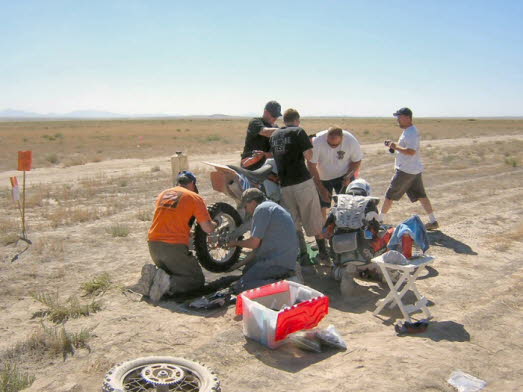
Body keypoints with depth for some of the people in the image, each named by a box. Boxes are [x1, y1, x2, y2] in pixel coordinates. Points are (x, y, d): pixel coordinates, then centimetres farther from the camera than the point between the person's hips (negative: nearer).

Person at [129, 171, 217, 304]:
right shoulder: (195, 198, -2)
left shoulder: (163, 194, 16)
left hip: (153, 245, 6)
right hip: (174, 247, -6)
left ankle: (153, 273, -2)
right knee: (198, 280, 8)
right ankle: (168, 283, -19)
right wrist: (214, 224, 17)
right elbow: (208, 229, -5)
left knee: (172, 272, 29)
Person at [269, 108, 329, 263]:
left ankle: (302, 253, 14)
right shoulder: (298, 132, -5)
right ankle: (323, 253, 10)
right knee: (314, 219, 6)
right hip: (302, 180, -5)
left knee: (293, 221, 14)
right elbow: (309, 156, -11)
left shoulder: (274, 135, 13)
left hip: (283, 184, 5)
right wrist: (310, 145, 8)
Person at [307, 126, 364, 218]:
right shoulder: (317, 141, -27)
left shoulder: (351, 141, -23)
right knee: (321, 207, 1)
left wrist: (348, 176, -21)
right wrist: (321, 188, -18)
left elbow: (357, 161, -5)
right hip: (322, 178, 0)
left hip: (344, 176, 0)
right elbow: (311, 166, -19)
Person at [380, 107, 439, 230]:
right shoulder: (411, 130, 14)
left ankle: (380, 220, 11)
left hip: (405, 171, -10)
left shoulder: (410, 132, -18)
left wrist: (395, 147, -22)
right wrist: (394, 145, 10)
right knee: (421, 196, 12)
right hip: (415, 169, 10)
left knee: (390, 195, 1)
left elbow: (411, 151, -29)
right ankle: (433, 221, 14)